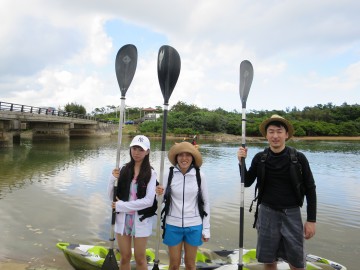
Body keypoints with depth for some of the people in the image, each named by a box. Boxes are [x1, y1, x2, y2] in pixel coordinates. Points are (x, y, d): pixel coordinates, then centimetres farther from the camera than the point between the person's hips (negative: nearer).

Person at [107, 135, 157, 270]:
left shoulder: (151, 173, -11)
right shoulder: (124, 170, -2)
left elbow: (148, 201, -17)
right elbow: (112, 197, 1)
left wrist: (121, 206, -17)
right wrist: (113, 179, -17)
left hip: (141, 220, -3)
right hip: (122, 219, 3)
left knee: (140, 258, 14)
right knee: (125, 257, 18)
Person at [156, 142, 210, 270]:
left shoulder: (200, 176, -7)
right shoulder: (169, 175, -8)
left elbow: (205, 203, 0)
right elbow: (164, 199, 1)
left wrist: (206, 228, 1)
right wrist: (160, 194, -21)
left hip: (194, 226, 0)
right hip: (173, 225, 0)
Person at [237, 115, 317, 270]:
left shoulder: (298, 158, -8)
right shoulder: (260, 158, -4)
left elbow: (310, 189, -1)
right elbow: (247, 183, 5)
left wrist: (311, 220, -2)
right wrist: (242, 162, -11)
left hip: (292, 214, -1)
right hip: (267, 212, 1)